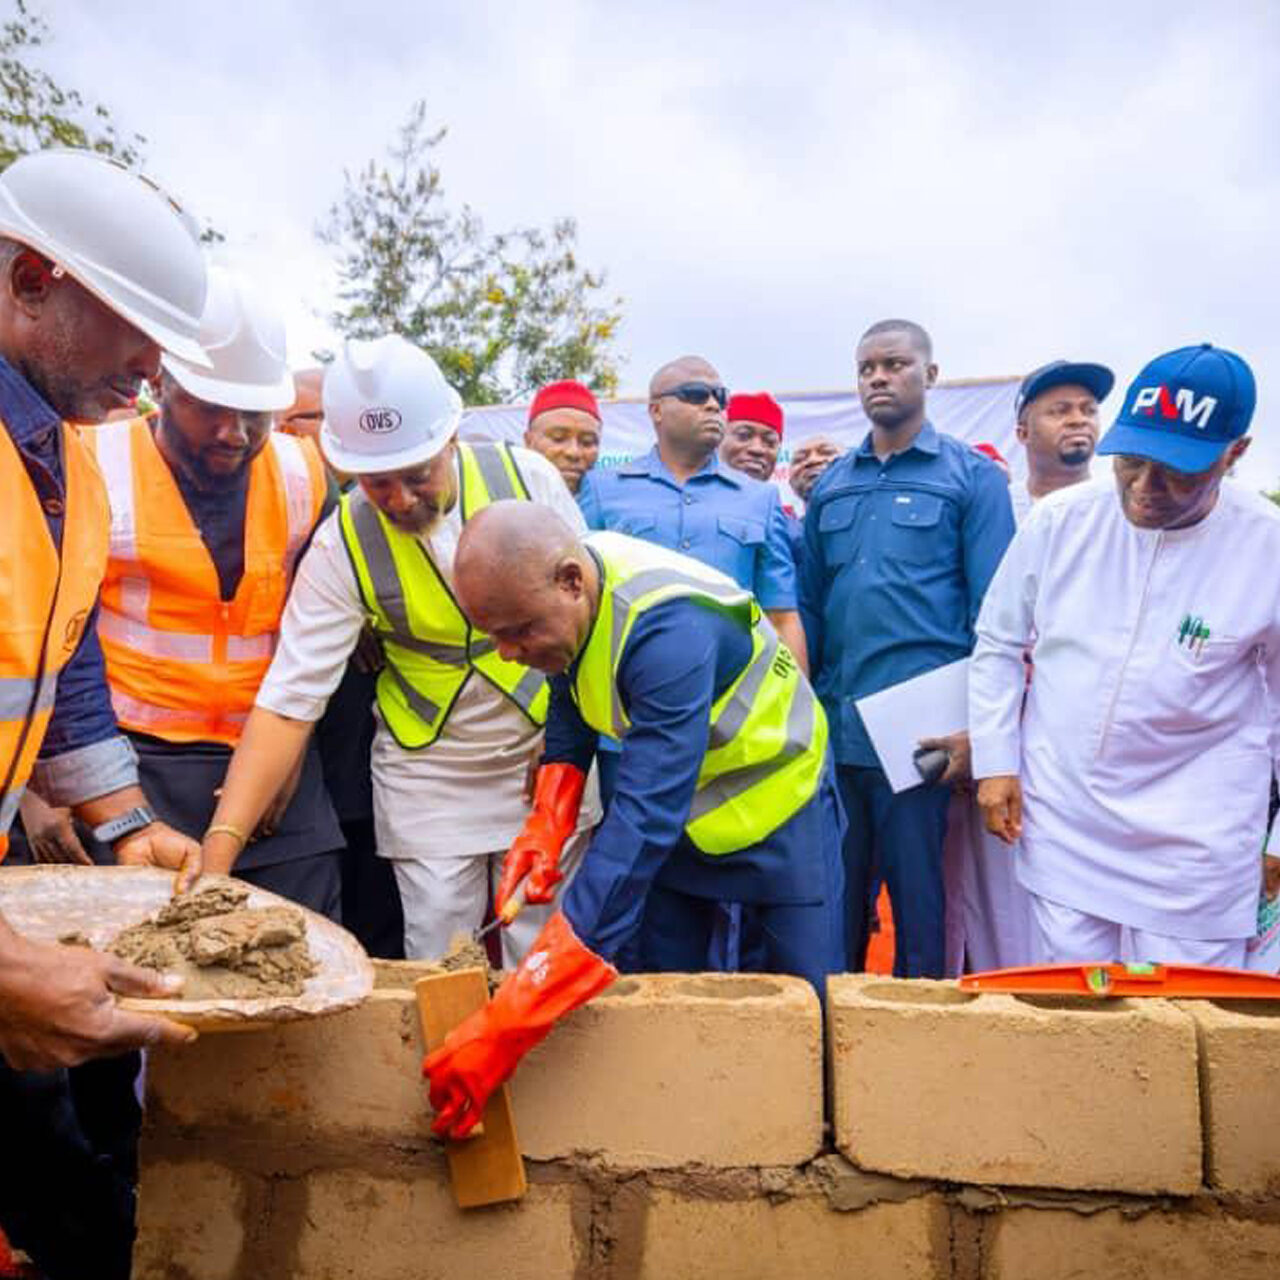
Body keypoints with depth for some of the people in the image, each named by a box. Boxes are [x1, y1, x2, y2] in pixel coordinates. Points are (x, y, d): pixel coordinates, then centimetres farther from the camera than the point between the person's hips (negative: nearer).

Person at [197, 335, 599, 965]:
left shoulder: (528, 479, -13)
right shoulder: (342, 543, -14)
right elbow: (288, 699, -15)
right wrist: (220, 845, -24)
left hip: (545, 751, 1)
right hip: (427, 775, 0)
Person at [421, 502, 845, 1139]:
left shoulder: (669, 628, -40)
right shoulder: (556, 595, -17)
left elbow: (644, 824, -46)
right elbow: (570, 705, 4)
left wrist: (508, 1026, -48)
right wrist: (548, 824, -13)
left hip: (775, 798, -6)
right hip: (674, 805, 6)